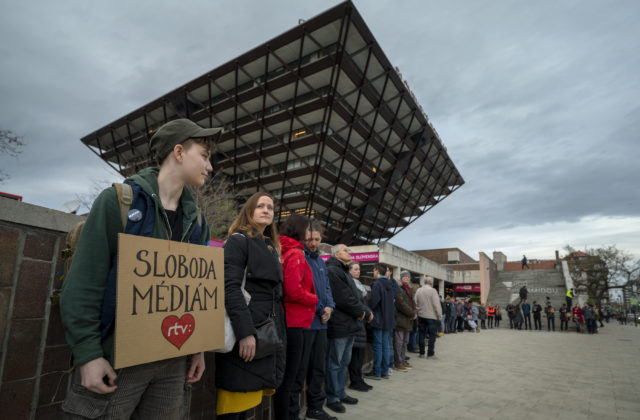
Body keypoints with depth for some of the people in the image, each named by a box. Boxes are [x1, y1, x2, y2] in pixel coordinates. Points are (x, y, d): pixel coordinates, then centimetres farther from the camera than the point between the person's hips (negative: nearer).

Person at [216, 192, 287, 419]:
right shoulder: (239, 240, -4)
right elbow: (230, 287, -16)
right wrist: (245, 332, -23)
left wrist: (279, 330, 16)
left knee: (248, 402, 11)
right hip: (247, 331, -7)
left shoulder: (272, 247, 20)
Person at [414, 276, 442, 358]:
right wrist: (439, 315, -5)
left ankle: (422, 353, 16)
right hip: (432, 316, -4)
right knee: (432, 335, 6)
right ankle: (430, 354, 9)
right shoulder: (432, 290, -12)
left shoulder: (418, 290, 2)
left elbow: (415, 303, 2)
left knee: (421, 335, 11)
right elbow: (436, 304, -15)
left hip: (421, 316, 5)